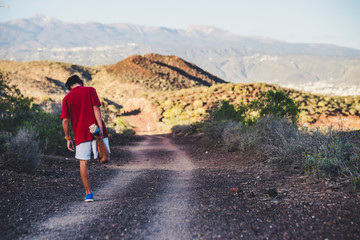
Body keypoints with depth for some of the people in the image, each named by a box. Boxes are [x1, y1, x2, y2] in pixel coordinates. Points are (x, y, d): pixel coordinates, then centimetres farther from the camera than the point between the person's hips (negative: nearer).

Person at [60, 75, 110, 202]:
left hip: (80, 134, 2)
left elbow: (65, 120, 5)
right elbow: (96, 108, -8)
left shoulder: (67, 98, 9)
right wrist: (100, 127, -13)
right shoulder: (90, 90, 4)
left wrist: (68, 139, 11)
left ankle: (88, 193, 6)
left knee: (83, 163, 7)